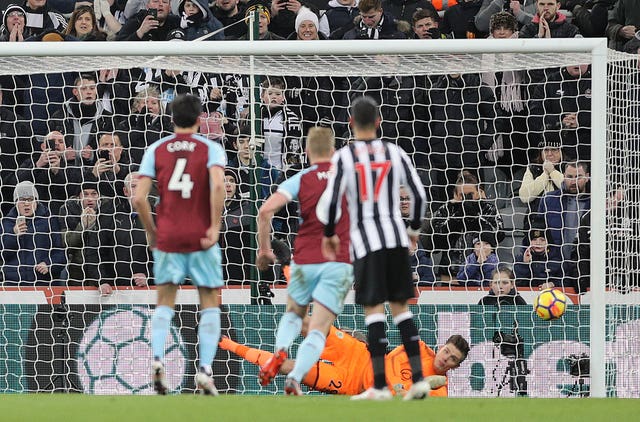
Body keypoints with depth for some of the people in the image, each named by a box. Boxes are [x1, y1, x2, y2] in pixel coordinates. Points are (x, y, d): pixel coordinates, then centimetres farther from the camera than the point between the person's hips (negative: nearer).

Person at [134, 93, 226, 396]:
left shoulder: (156, 150, 5)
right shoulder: (210, 149, 0)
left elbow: (139, 198, -3)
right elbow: (218, 184, -19)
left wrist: (151, 232, 11)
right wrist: (215, 227, -13)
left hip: (167, 238, 2)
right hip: (201, 239, -2)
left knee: (165, 303, 12)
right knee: (210, 305, 9)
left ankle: (157, 357, -12)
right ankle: (205, 369, -5)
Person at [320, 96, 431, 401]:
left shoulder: (343, 156, -3)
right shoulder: (394, 153, 7)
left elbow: (331, 200, -10)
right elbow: (419, 195, 7)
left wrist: (329, 235, 6)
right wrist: (413, 230, 22)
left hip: (366, 239, -3)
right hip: (395, 234, 3)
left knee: (374, 308, -4)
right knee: (400, 306, 11)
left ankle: (380, 386, -8)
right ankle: (418, 378, 4)